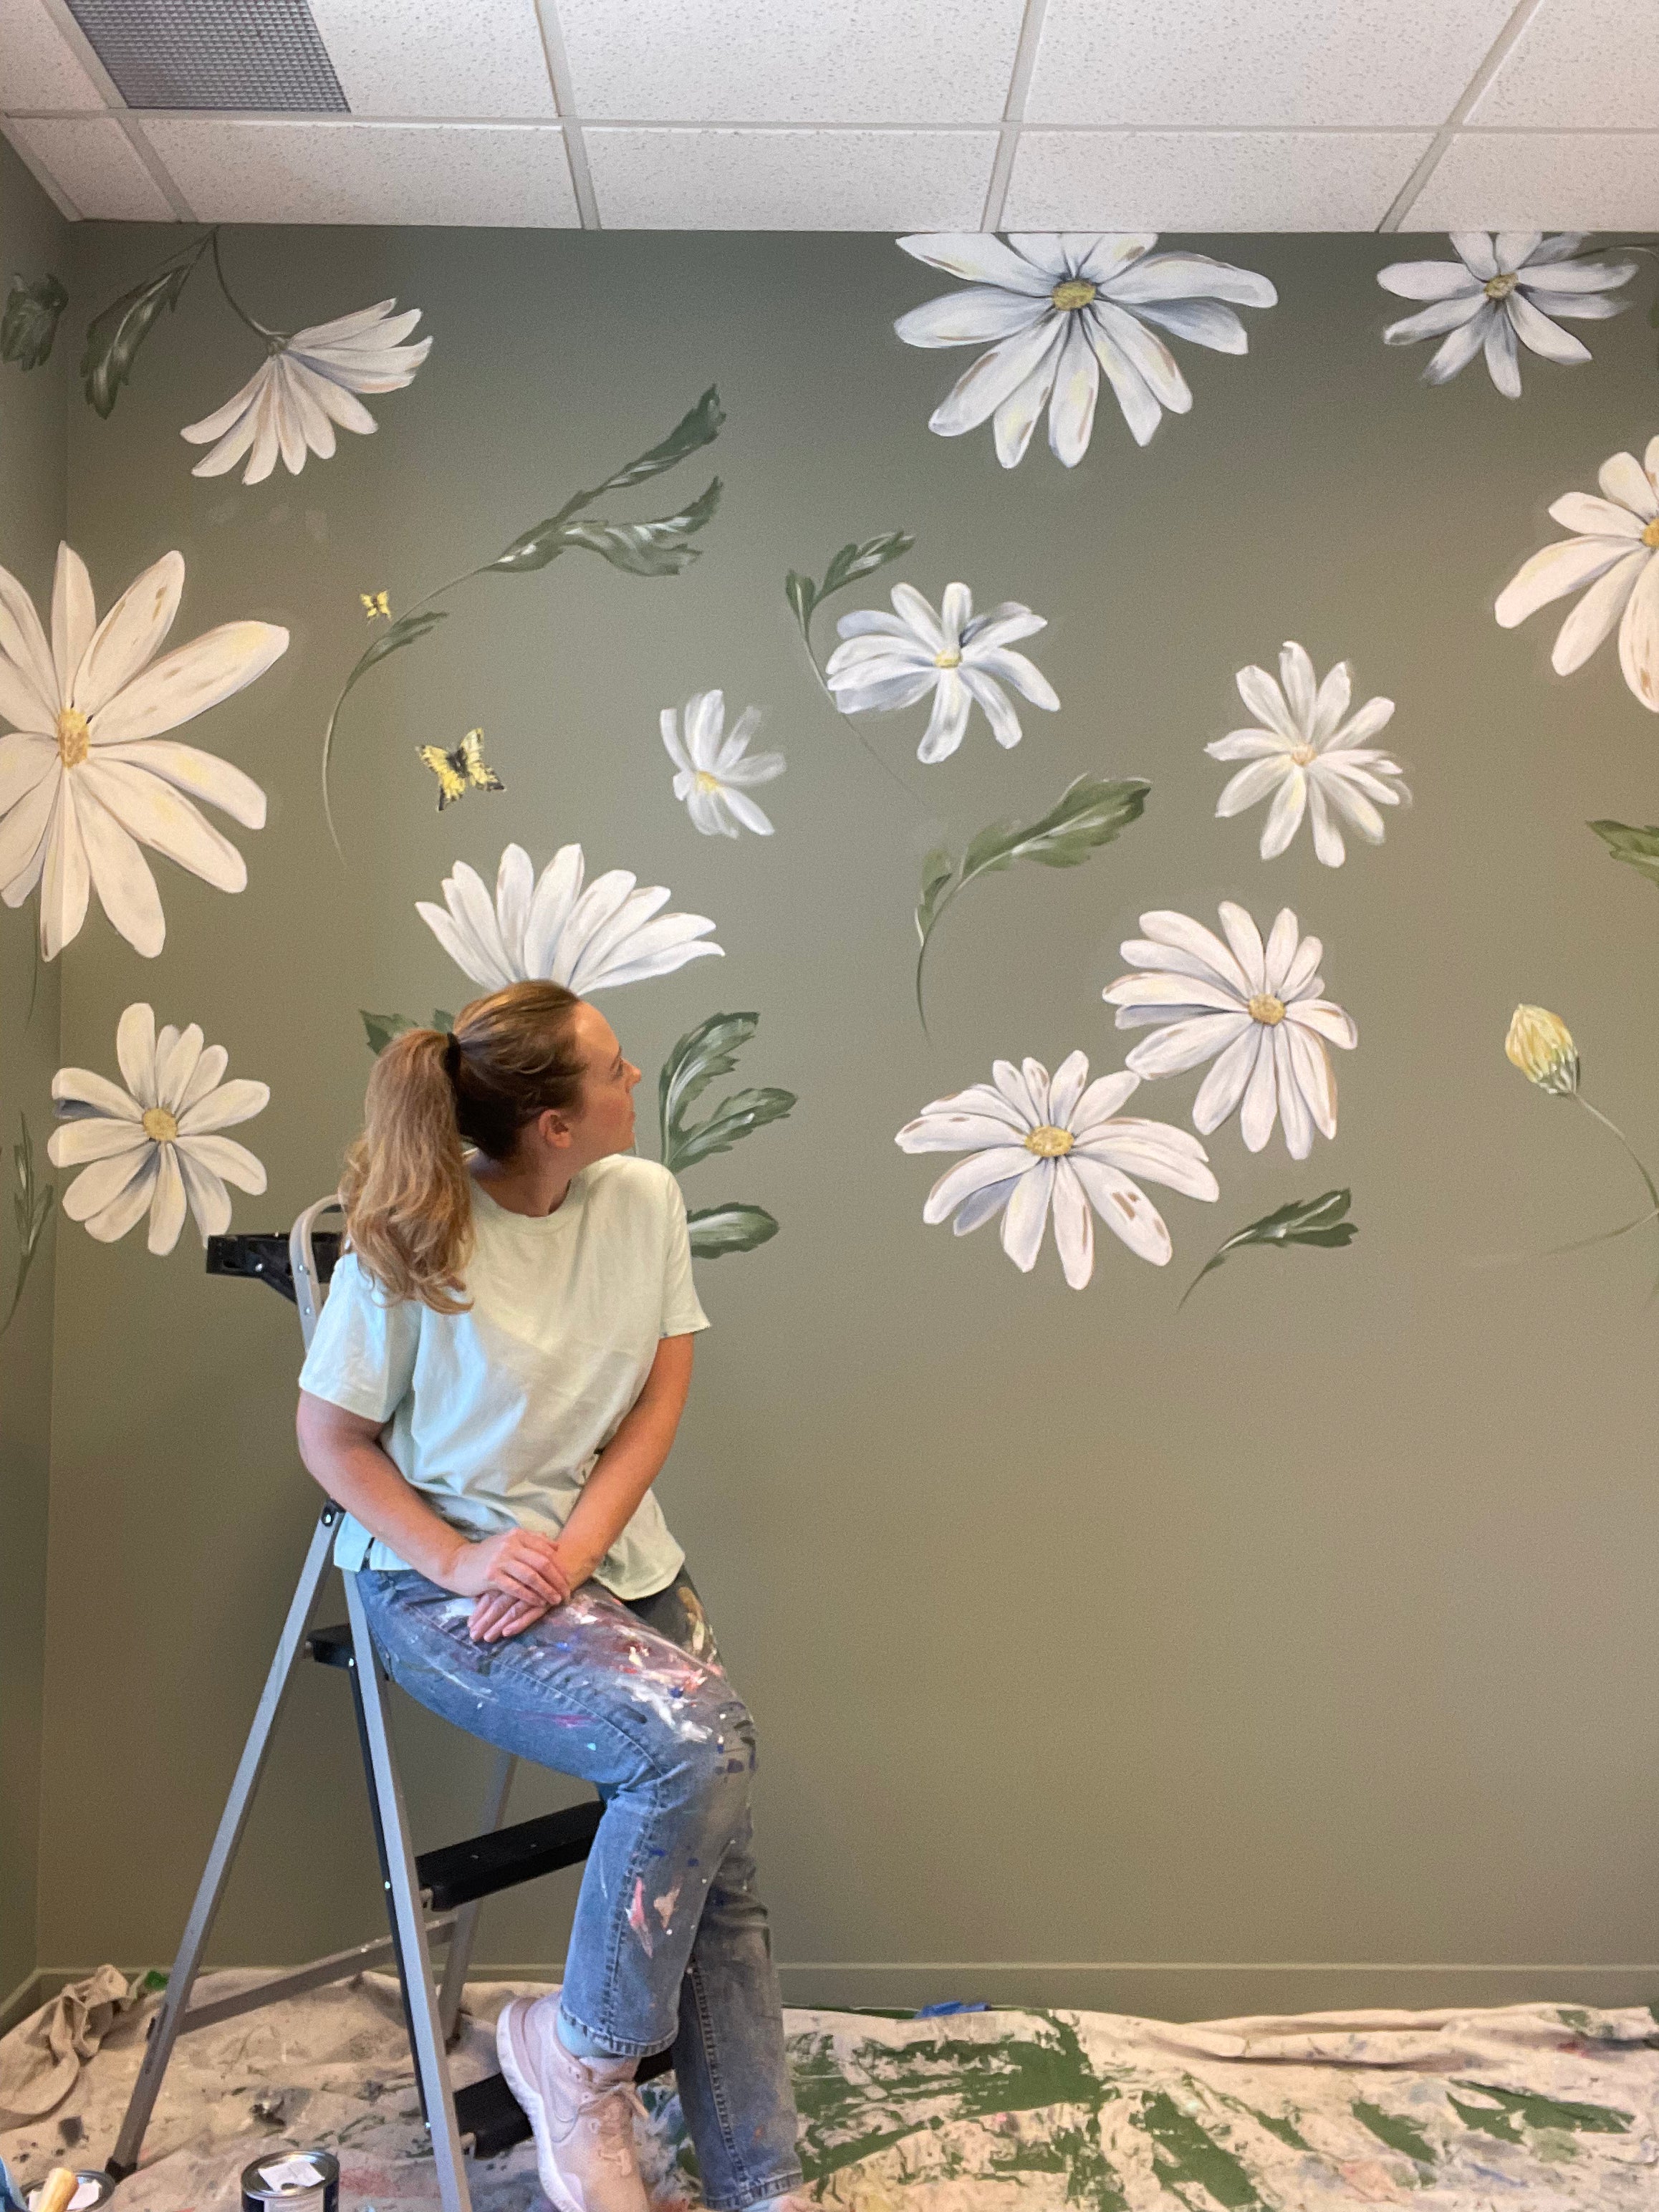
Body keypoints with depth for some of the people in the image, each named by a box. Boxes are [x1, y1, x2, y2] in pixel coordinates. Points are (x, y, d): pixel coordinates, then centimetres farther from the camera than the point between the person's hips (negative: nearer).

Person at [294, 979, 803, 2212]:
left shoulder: (644, 1199, -4)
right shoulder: (412, 1244, -17)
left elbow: (662, 1396, -1)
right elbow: (332, 1436, -6)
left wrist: (575, 1548, -14)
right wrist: (459, 1561, -18)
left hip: (616, 1557, 5)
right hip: (444, 1577, -5)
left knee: (723, 1872, -2)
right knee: (698, 1742, -26)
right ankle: (583, 2051, 0)